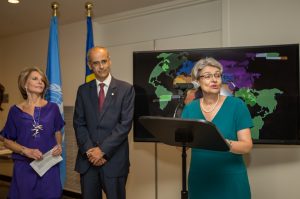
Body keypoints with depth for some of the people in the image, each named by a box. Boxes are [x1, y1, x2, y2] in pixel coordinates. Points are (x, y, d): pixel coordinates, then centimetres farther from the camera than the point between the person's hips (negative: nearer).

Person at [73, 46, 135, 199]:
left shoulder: (126, 89, -2)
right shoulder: (83, 90, 8)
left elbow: (125, 124, -9)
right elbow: (79, 123, 4)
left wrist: (103, 150, -13)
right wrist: (89, 150, -8)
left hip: (114, 159, -2)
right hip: (88, 158, 3)